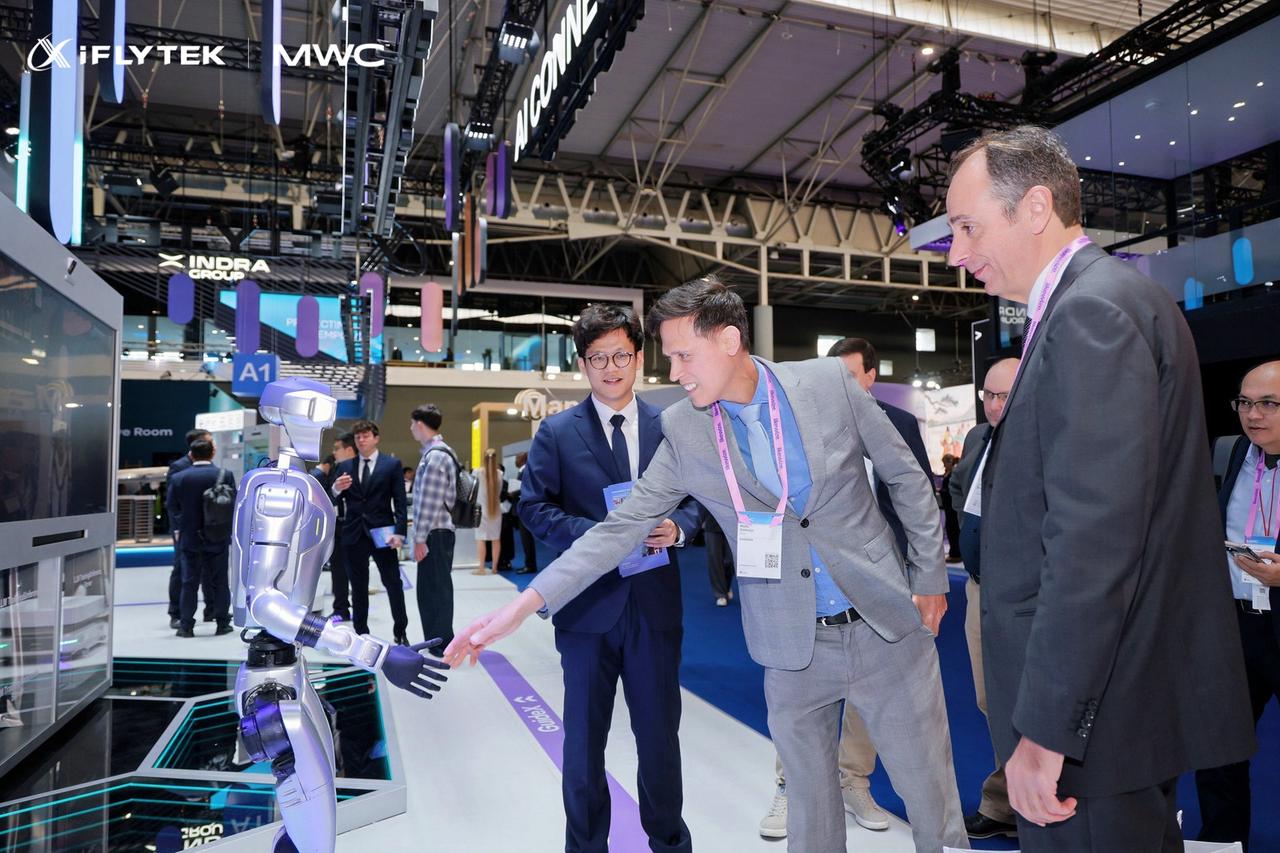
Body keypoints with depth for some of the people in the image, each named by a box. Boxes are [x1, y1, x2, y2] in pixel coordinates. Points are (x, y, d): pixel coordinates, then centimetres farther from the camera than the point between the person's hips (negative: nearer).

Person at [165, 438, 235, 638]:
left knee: (189, 582, 8)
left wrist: (178, 530, 14)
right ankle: (222, 623, 13)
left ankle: (186, 625, 11)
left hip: (189, 538, 1)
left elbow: (172, 508, 1)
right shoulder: (225, 475, -8)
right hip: (218, 538, -1)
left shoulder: (179, 478, -4)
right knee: (219, 581, 7)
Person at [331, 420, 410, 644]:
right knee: (358, 587, 9)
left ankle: (401, 632, 15)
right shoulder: (345, 466, 9)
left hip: (381, 532, -2)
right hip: (354, 533, 3)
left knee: (393, 584, 2)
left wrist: (399, 532, -12)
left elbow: (400, 501, -3)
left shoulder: (392, 464, 1)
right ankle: (361, 634, 18)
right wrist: (336, 489, -15)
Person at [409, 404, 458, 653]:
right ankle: (436, 641, 25)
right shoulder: (436, 452, 15)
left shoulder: (435, 456, -16)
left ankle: (441, 646, 8)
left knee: (437, 589, -1)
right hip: (435, 532, 10)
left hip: (435, 533, -10)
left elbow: (430, 502, -20)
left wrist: (420, 538, -17)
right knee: (429, 589, 16)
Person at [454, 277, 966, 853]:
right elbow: (624, 526, -4)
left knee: (933, 804, 10)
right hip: (793, 652, 1)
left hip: (888, 627, 0)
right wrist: (524, 604, -11)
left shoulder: (830, 382, -7)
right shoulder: (683, 431, -5)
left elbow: (907, 477, 3)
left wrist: (930, 578, 5)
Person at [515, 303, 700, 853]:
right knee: (584, 739, 14)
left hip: (655, 602, 1)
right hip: (588, 603, -1)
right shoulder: (557, 432, -1)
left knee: (660, 734, 15)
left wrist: (677, 527, -13)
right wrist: (594, 534, -17)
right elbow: (534, 506, -4)